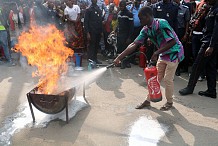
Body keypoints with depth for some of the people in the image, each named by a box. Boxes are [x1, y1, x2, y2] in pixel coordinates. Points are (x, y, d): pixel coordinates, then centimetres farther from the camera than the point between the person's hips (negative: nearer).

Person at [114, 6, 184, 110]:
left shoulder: (161, 24, -26)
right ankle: (148, 100, 22)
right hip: (163, 54, 7)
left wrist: (157, 53, -31)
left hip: (174, 53, -7)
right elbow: (134, 44, -6)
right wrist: (119, 57, -12)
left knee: (168, 79, -3)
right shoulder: (146, 29, -3)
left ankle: (169, 102, 19)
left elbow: (173, 41, -30)